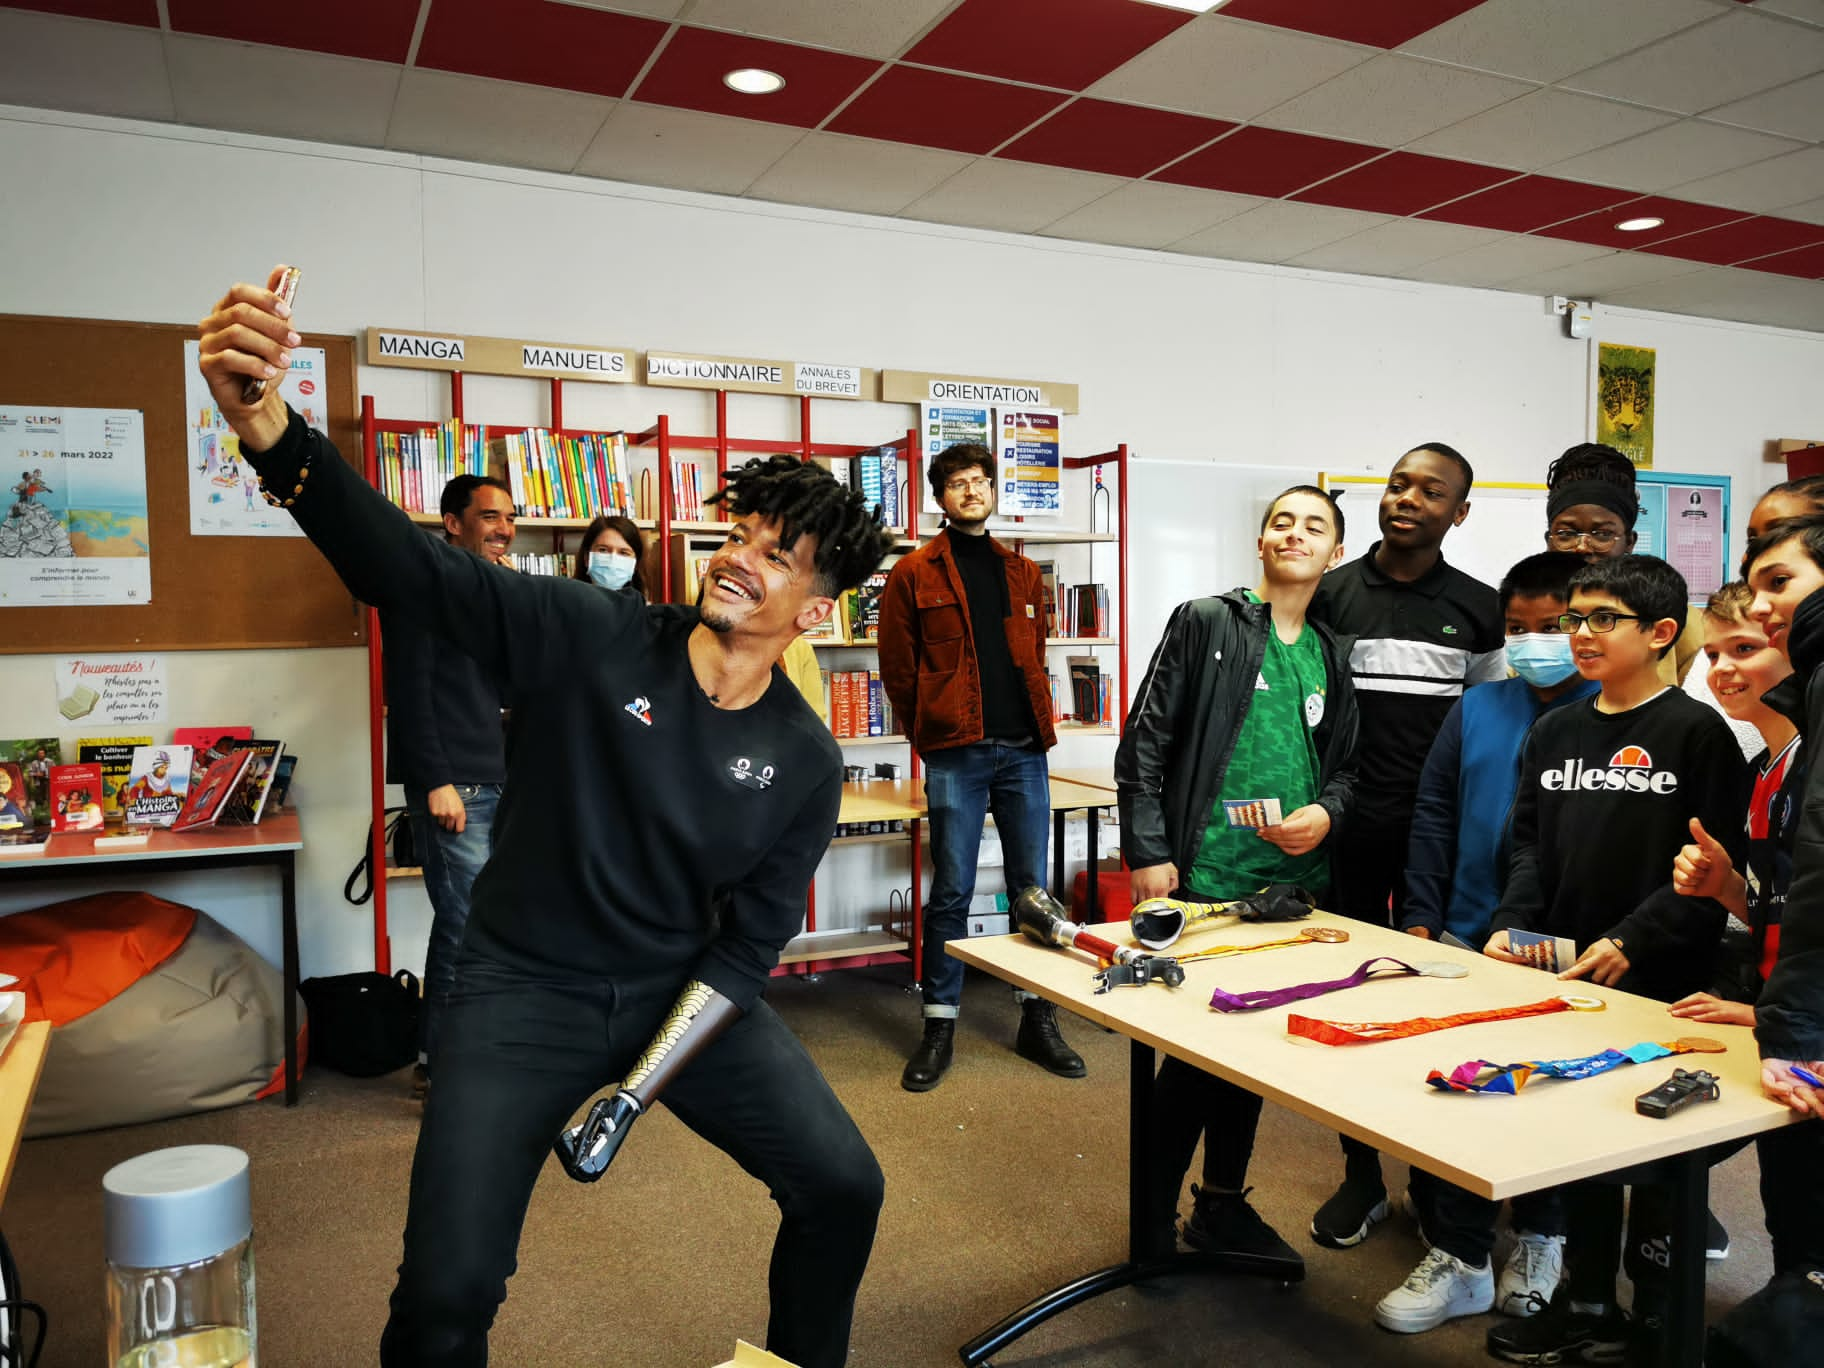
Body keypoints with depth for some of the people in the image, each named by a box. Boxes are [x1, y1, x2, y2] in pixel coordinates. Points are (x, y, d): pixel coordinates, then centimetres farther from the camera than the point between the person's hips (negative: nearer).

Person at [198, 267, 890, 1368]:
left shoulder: (805, 762, -7)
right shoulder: (592, 639, -13)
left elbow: (748, 943, -4)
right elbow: (405, 566, -22)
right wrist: (267, 427, -39)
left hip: (687, 988, 3)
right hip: (529, 987, -2)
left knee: (842, 1189, 2)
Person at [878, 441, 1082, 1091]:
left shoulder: (1023, 573, 15)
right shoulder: (915, 573, 3)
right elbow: (898, 668, 3)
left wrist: (1036, 727, 11)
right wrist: (931, 737, 3)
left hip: (1024, 750, 4)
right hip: (955, 756, -4)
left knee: (1033, 886, 8)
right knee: (951, 891, 0)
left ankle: (1037, 1018, 20)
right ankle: (939, 1026, 12)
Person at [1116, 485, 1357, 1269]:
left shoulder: (1331, 656, 11)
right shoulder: (1205, 623, -3)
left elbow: (1345, 765, 18)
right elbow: (1145, 743, -6)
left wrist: (1327, 810, -5)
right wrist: (1148, 853, -12)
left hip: (1293, 884, 5)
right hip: (1207, 877, -5)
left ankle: (1222, 1204, 32)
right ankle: (1155, 1212, 19)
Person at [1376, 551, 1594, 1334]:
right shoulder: (1478, 709, 4)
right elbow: (1433, 813, 6)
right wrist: (1420, 917, 1)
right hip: (1465, 943, 3)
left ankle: (1539, 1238, 36)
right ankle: (1458, 1257, 18)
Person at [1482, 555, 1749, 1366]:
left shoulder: (1696, 734, -8)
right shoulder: (1554, 733, 9)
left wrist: (1630, 942, -19)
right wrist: (1512, 923, -4)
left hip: (1660, 988, -5)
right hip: (1564, 980, 5)